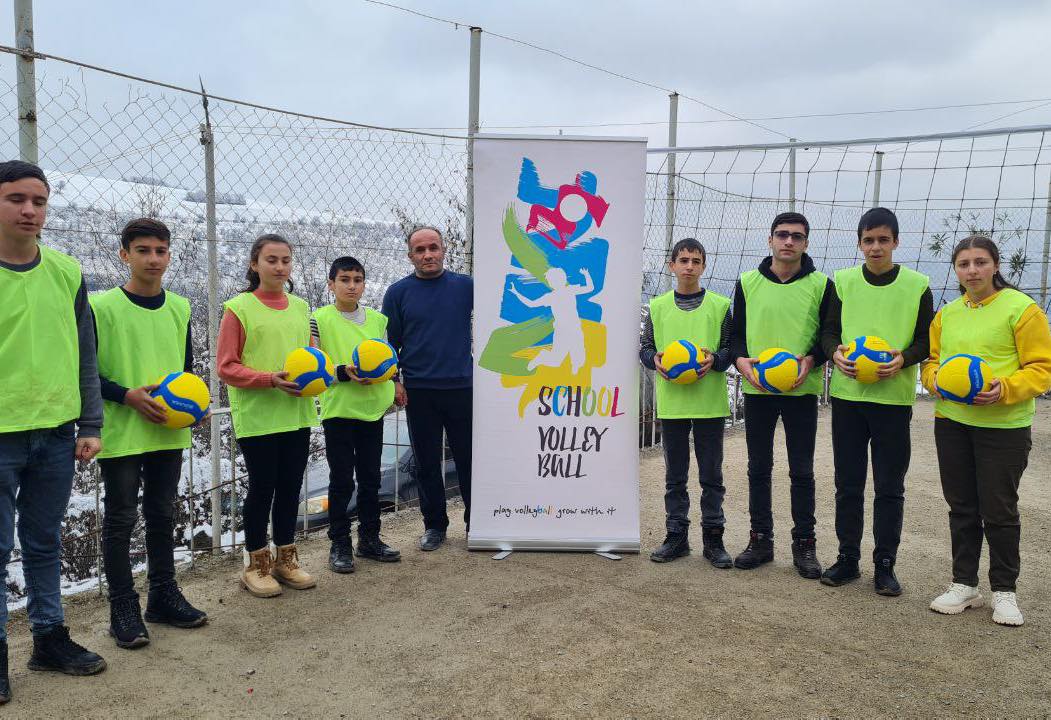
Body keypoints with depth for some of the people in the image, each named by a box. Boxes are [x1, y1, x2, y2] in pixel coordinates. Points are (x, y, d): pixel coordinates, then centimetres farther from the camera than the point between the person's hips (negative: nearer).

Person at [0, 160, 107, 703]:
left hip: (58, 433, 3)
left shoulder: (67, 272, 5)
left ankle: (50, 637, 26)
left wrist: (91, 425, 6)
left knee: (45, 543, 15)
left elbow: (85, 355, 9)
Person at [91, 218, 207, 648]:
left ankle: (163, 596, 27)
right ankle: (123, 608, 16)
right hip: (120, 433, -5)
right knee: (120, 519, 4)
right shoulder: (102, 307, -8)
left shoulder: (179, 307, 7)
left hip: (169, 431, 5)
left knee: (162, 515, 14)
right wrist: (128, 395, -18)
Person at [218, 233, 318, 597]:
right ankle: (256, 566, 21)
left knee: (290, 488, 12)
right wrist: (271, 379, -22)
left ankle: (285, 560, 28)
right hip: (257, 417, -5)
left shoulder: (300, 306, 10)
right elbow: (227, 367, -9)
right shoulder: (239, 307, -7)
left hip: (297, 414, 5)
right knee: (262, 488, 4)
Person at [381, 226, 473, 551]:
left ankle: (476, 522, 23)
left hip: (462, 387, 0)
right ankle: (434, 525, 24)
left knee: (468, 458, 8)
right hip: (419, 391, 1)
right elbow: (389, 341, 6)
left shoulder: (465, 286, 2)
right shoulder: (399, 292, 4)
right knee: (427, 463, 9)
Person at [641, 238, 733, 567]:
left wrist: (714, 359, -16)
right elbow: (646, 347, 11)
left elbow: (732, 348, 4)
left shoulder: (720, 305, 3)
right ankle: (676, 536, 20)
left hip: (710, 403, -1)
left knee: (711, 475, 5)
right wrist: (655, 359, -10)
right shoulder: (658, 306, 7)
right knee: (674, 475, 10)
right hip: (671, 403, 2)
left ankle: (713, 538, 16)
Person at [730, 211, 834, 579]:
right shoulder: (748, 282, 5)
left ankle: (804, 543, 18)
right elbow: (736, 332, 9)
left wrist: (811, 359, -13)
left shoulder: (821, 284, 1)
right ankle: (761, 539, 21)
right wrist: (741, 359, -10)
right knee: (758, 468, 9)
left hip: (801, 390, -1)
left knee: (801, 471, 5)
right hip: (757, 389, 2)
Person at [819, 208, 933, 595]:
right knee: (847, 483, 8)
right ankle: (848, 558, 21)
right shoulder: (843, 281, 5)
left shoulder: (917, 285, 1)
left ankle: (884, 564, 16)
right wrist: (835, 352, -13)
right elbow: (828, 330, 9)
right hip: (847, 393, 2)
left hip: (894, 398, -1)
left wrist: (904, 358, -15)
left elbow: (927, 340, 4)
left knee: (890, 487, 5)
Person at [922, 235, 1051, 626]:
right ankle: (964, 584, 25)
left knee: (999, 510, 3)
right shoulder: (946, 314, 10)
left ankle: (1004, 591, 20)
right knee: (961, 507, 13)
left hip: (1003, 426, -5)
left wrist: (1004, 389, -24)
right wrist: (935, 380, -7)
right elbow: (932, 359, 15)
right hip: (951, 421, 5)